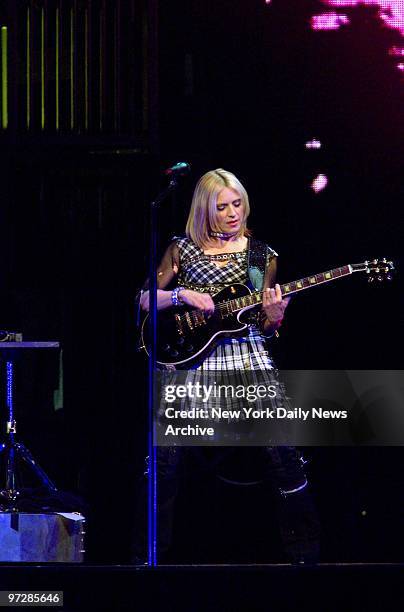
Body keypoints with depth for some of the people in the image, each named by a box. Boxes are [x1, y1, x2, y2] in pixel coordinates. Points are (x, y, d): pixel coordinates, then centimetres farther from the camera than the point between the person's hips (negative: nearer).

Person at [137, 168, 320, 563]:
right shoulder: (183, 249, 10)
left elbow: (265, 328, 13)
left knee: (282, 451, -12)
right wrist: (182, 296, -9)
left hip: (247, 354, 1)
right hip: (193, 356, 0)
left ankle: (304, 552, -1)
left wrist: (273, 316, -10)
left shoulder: (261, 255, 13)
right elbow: (145, 301, 8)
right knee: (166, 453, -13)